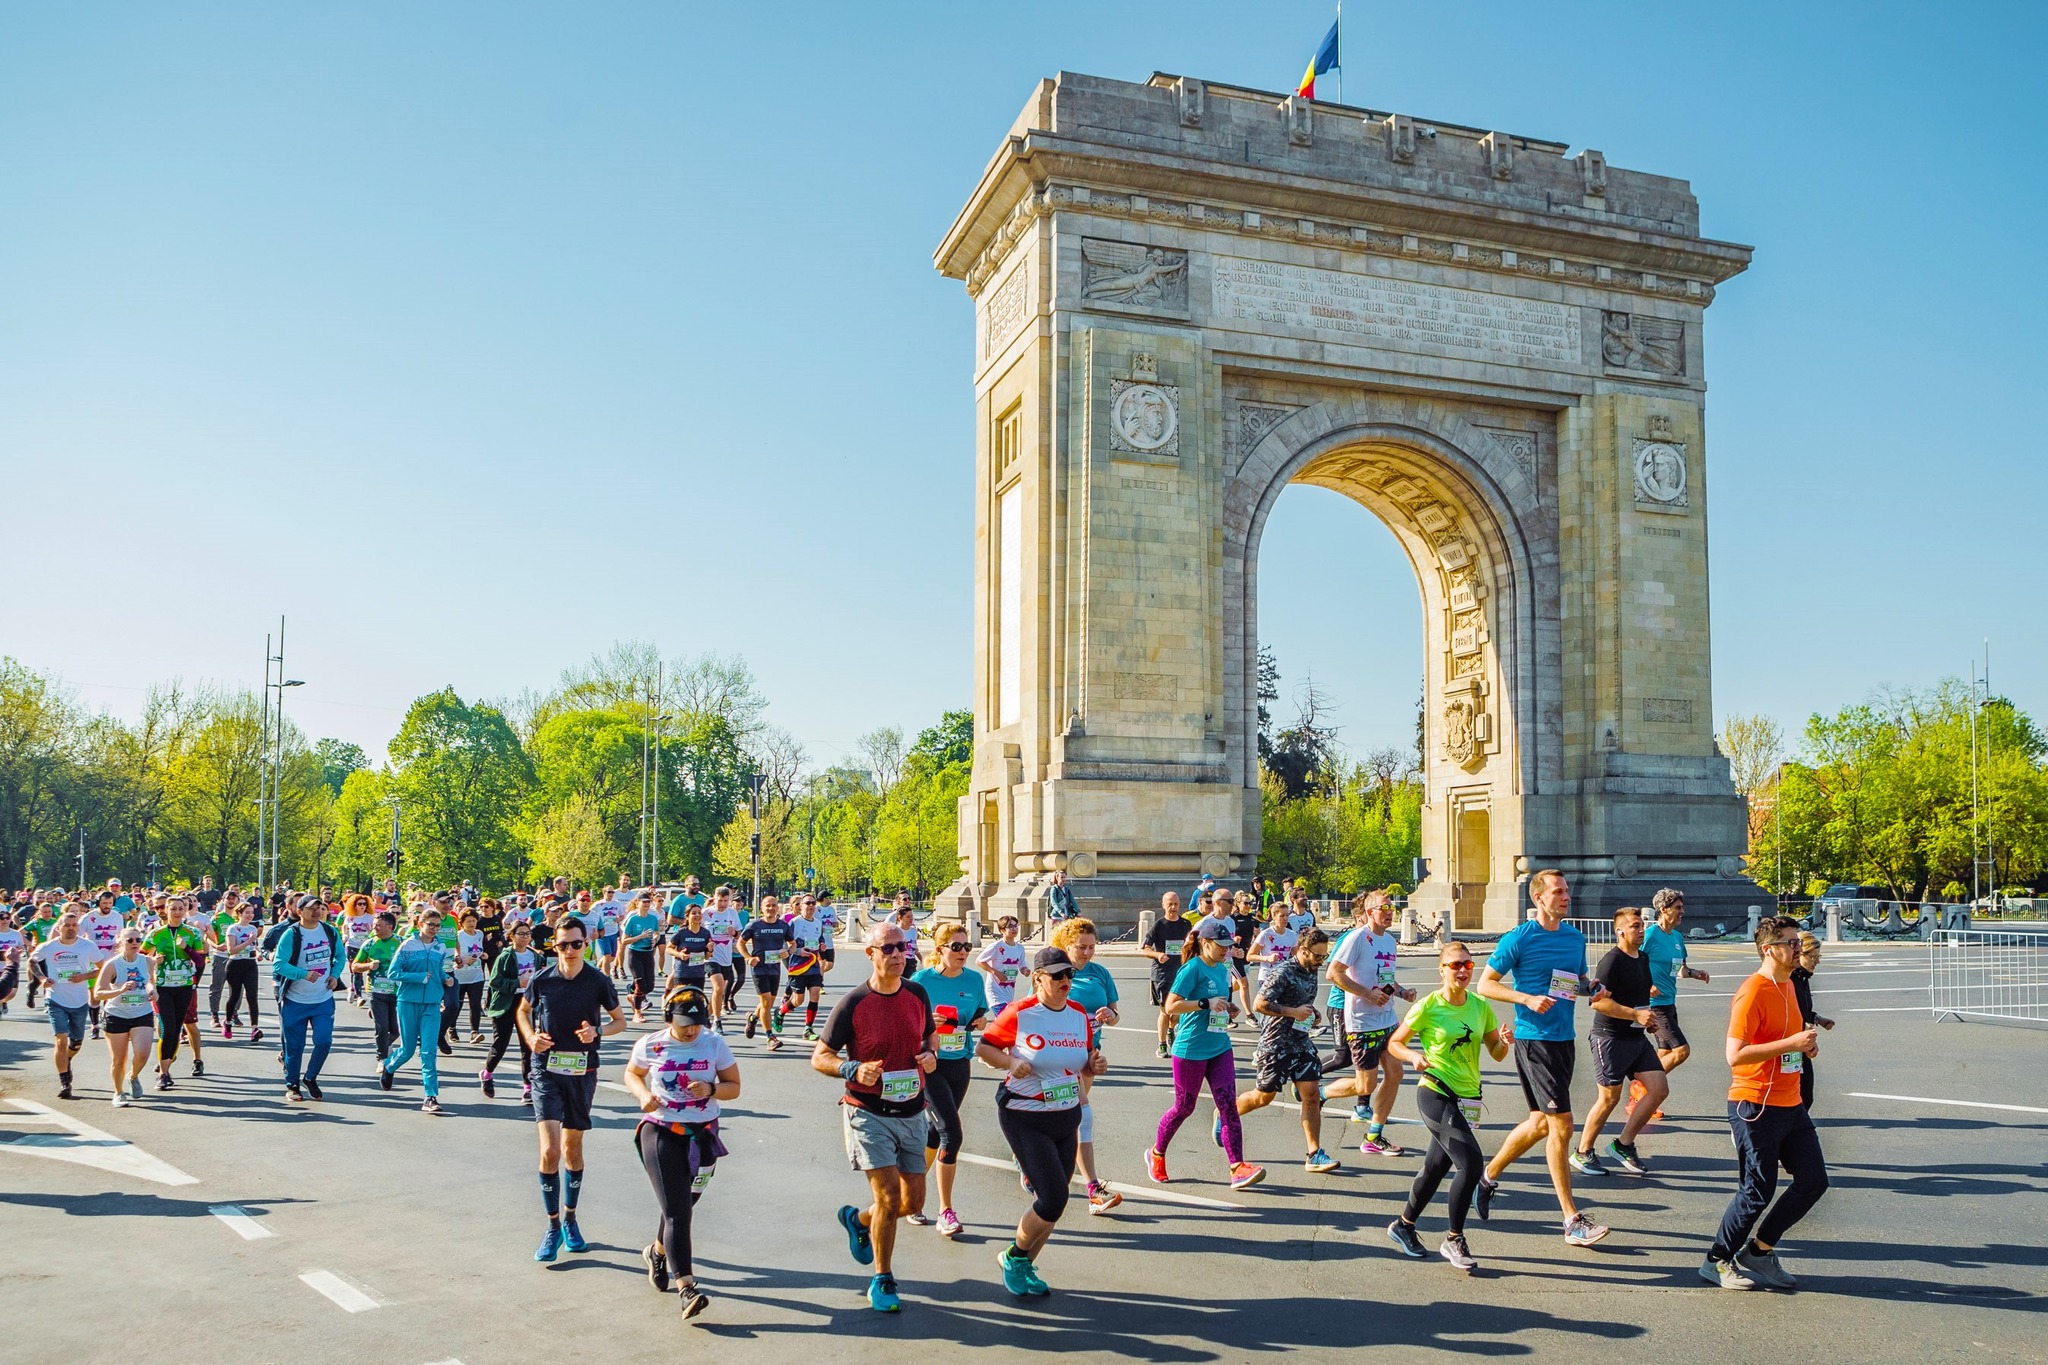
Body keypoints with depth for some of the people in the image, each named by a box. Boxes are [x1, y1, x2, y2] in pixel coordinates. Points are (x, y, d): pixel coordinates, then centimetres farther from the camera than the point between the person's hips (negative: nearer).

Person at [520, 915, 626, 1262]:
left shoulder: (599, 982, -5)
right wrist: (531, 1038, -4)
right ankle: (553, 1227, 2)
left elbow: (620, 1020, 6)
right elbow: (523, 1010, 14)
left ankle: (569, 1220, 31)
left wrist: (598, 1031, -14)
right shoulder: (542, 979, -5)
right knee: (549, 1150, -12)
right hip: (547, 1070, -1)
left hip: (582, 1072, 1)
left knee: (572, 1149, 13)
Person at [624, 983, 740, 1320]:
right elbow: (631, 1074, 13)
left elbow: (734, 1087, 2)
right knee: (676, 1210, -10)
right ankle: (687, 1287, -13)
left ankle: (658, 1251, 45)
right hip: (660, 1132, -2)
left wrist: (711, 1090, -18)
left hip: (702, 1135, 2)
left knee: (682, 1204, 15)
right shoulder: (650, 1045, -5)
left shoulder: (715, 1044, -3)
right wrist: (644, 1095, -7)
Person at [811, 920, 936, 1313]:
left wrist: (930, 1056, -7)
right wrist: (853, 1069, -25)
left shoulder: (918, 994, 0)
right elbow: (819, 1057, -7)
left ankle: (858, 1220, 40)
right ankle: (882, 1282, 10)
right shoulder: (853, 1004, -14)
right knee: (888, 1196, -11)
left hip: (912, 1114, 5)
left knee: (913, 1200, 9)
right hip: (869, 1114, -5)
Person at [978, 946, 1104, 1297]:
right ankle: (1013, 1258, 14)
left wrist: (1095, 1066, -7)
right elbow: (984, 1048, -4)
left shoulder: (1080, 1015, 3)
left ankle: (1023, 1266, 32)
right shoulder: (1019, 1013, -13)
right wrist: (1011, 1062, -21)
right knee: (1053, 1199, -12)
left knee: (1052, 1202, 10)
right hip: (1025, 1119, -6)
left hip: (1066, 1119, 6)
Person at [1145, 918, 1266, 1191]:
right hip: (1191, 1049, -7)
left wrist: (1227, 1008, 6)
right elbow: (1171, 1005, -19)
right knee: (1184, 1107, 7)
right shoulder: (1193, 968, -13)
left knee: (1229, 1105, -5)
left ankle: (1237, 1168, -8)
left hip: (1220, 1048, 7)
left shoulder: (1222, 969, 11)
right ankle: (1156, 1154, 29)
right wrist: (1206, 1003, -23)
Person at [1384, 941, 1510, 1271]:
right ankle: (1454, 1240, -1)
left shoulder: (1481, 1007, 5)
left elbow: (1497, 1055, 11)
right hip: (1435, 1093, -6)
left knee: (1436, 1167, 14)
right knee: (1472, 1163, -17)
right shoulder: (1427, 1007, -9)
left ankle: (1404, 1225, 36)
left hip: (1468, 1099, 6)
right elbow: (1394, 1043, 0)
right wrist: (1414, 1056, -19)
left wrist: (1504, 1042, -11)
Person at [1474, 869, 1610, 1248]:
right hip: (1534, 1039, -7)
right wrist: (1528, 999, -20)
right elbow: (1486, 984, -7)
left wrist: (1591, 989, 0)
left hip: (1565, 1038, 7)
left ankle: (1489, 1175, 36)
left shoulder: (1575, 938, 10)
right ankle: (1572, 1221, -2)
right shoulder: (1518, 939, -9)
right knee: (1561, 1125, -9)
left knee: (1541, 1122, 16)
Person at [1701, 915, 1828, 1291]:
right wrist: (1791, 1043, -25)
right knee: (1758, 1190, -3)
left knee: (1814, 1181, 8)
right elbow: (1735, 1054, -24)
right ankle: (1717, 1261, 14)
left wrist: (1806, 1044, 6)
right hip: (1756, 1106, -9)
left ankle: (1759, 1251, 21)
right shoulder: (1753, 992, -18)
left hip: (1790, 1104, 9)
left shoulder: (1788, 985, 13)